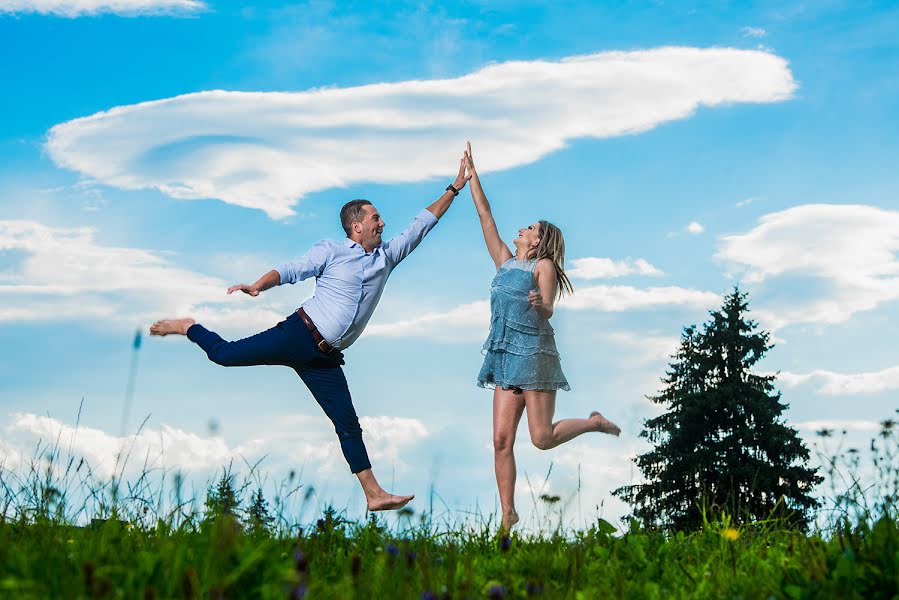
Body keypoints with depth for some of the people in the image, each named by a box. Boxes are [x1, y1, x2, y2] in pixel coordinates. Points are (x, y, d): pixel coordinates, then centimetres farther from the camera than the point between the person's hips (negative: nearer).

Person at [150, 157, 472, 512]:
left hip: (324, 360, 5)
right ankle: (188, 328, 23)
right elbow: (292, 270, -9)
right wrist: (258, 285, -27)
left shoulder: (386, 256, 15)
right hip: (299, 334, -5)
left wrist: (454, 189, 21)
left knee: (348, 424, 3)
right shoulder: (331, 251, 0)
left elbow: (422, 224, 20)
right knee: (225, 355, -8)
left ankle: (374, 495, 5)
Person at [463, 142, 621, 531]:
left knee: (542, 439, -7)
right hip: (506, 354, 6)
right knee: (501, 440, -3)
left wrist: (540, 305, -33)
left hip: (534, 353, -6)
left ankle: (594, 422, 19)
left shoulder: (544, 266, 1)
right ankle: (508, 515, 3)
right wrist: (472, 175, 21)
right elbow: (485, 217, 19)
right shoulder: (505, 262, 17)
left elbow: (548, 312, -10)